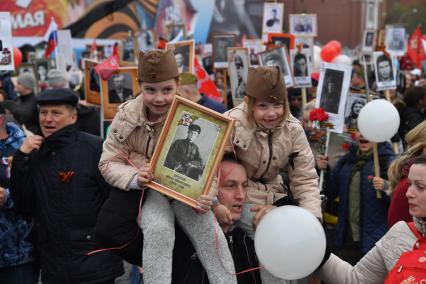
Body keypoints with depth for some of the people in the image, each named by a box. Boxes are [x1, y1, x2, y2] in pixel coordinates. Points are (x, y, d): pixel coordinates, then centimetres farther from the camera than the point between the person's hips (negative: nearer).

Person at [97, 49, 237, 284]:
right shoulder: (126, 116, -9)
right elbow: (109, 162, -4)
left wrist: (206, 194, -28)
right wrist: (135, 178, -25)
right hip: (149, 188, 0)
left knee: (208, 230, -19)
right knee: (158, 230, -28)